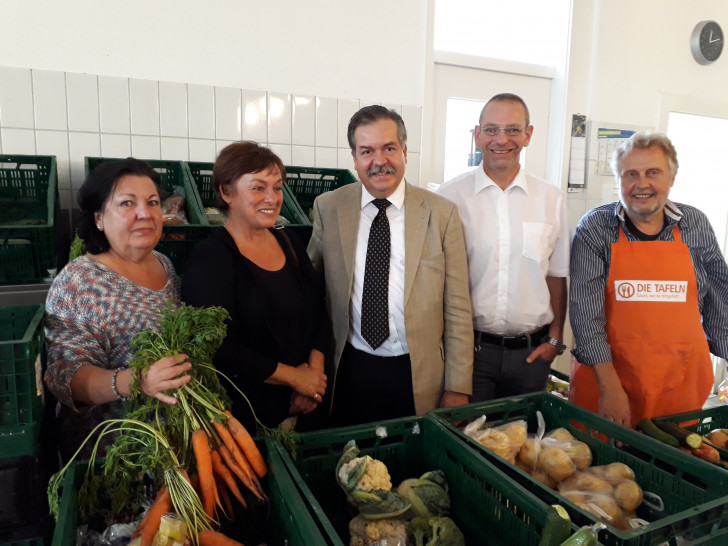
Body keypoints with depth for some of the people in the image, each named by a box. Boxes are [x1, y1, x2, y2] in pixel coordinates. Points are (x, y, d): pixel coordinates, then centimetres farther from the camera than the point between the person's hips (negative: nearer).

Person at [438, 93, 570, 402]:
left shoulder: (550, 199, 4)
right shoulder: (450, 196, -4)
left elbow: (556, 276, 10)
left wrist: (555, 339, 6)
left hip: (532, 352, 3)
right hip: (469, 348, -2)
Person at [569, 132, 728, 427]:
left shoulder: (695, 225, 3)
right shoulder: (594, 228, -7)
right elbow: (586, 310, -12)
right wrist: (609, 386, -17)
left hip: (681, 381, 3)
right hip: (605, 374, -2)